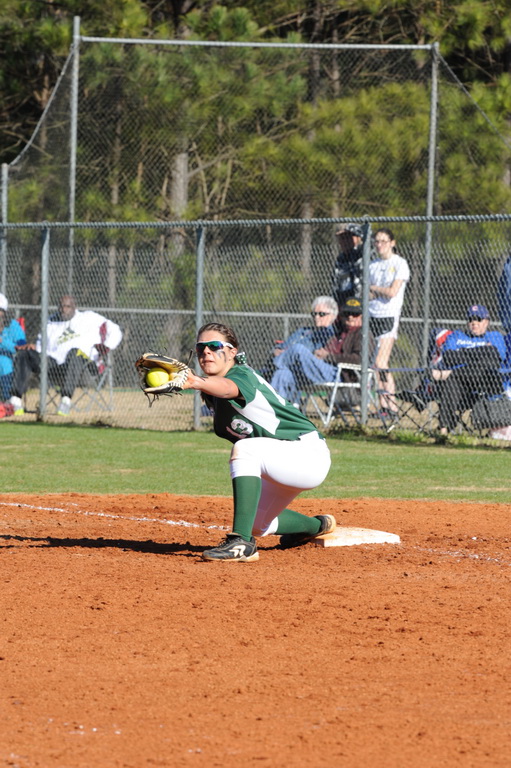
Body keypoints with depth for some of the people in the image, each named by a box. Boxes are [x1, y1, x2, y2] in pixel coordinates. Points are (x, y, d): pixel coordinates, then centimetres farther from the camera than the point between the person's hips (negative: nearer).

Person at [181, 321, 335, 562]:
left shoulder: (242, 375, -24)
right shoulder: (211, 394, 5)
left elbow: (228, 388, -49)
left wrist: (196, 382, -67)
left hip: (309, 454, -10)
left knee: (245, 449, -36)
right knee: (258, 524, 26)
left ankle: (242, 543, -40)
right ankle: (317, 526, 54)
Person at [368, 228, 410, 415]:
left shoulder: (400, 264, -3)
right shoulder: (372, 265, 15)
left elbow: (392, 292, -12)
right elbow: (367, 295, 12)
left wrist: (373, 288, 2)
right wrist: (380, 291, -8)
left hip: (389, 317, -6)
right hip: (372, 316, 6)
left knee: (380, 364, -14)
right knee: (379, 365, 0)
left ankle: (391, 406, -9)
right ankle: (383, 405, 3)